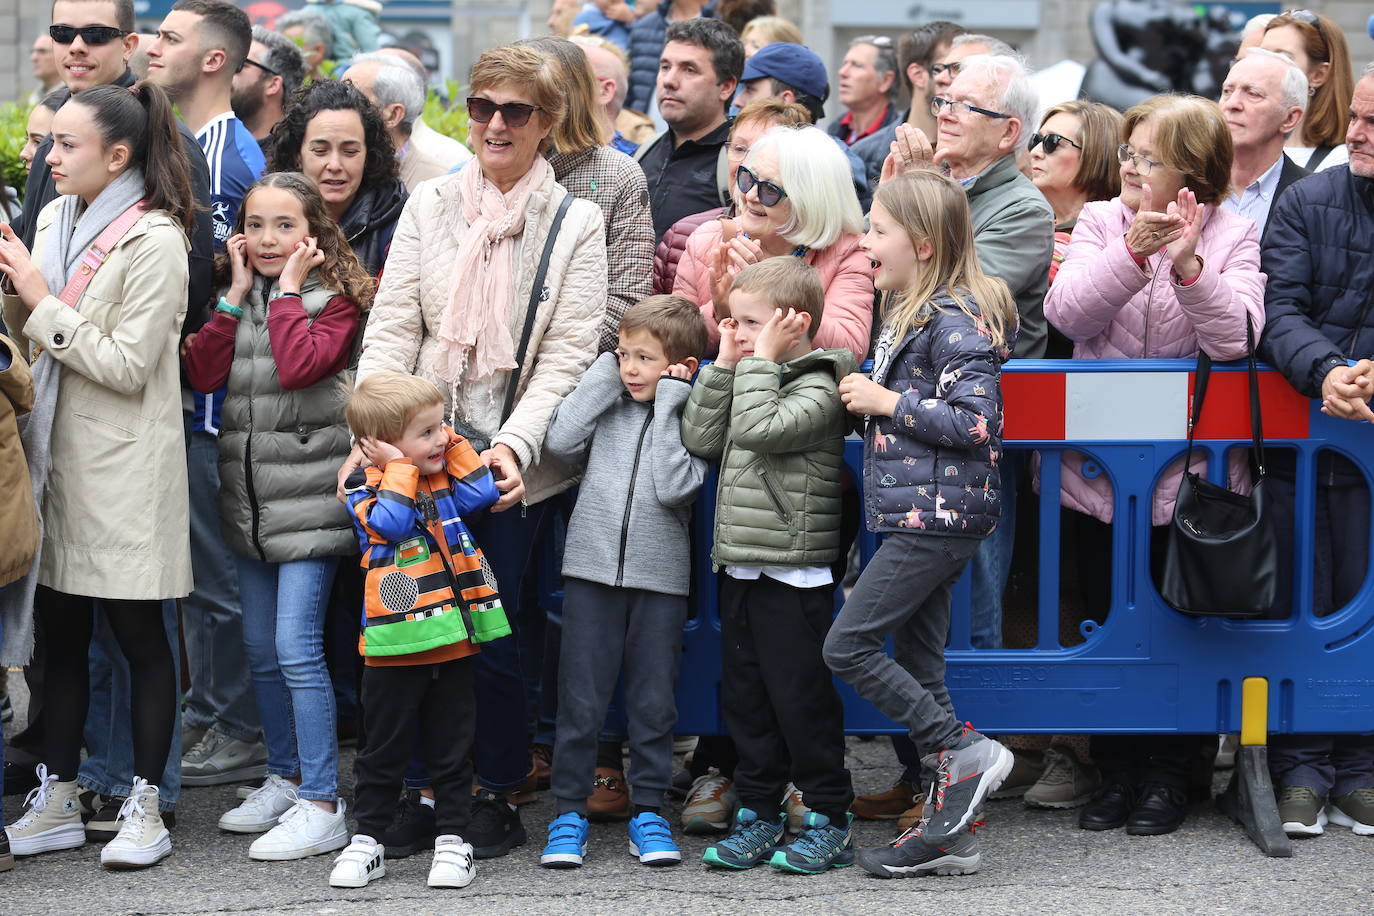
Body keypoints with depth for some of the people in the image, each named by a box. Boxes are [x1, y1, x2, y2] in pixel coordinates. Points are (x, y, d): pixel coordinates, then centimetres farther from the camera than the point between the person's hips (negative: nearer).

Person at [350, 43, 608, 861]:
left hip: (518, 461, -2)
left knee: (495, 628, -1)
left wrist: (513, 444, -18)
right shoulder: (432, 206, 8)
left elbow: (567, 355, -5)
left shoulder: (577, 224, 2)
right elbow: (393, 329, 3)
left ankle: (498, 800, 12)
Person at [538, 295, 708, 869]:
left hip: (660, 579, -1)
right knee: (580, 701, 2)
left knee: (653, 703, 6)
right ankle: (569, 813, 9)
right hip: (592, 572, 1)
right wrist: (603, 377, -5)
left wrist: (666, 407, -12)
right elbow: (560, 442, -11)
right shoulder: (606, 407, 6)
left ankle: (648, 811, 16)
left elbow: (673, 487, -15)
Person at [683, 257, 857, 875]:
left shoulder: (817, 388, -11)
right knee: (745, 696, 11)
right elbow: (701, 440, 5)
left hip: (793, 574, -8)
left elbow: (760, 430, -27)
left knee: (801, 696, -4)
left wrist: (762, 359, -17)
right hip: (740, 569, 8)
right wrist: (724, 366, 1)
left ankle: (829, 820, 4)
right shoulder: (752, 380, 14)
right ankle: (758, 814, 18)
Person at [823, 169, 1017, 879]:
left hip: (938, 513, -10)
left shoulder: (955, 320, -14)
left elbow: (977, 420, -21)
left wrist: (888, 402, -16)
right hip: (918, 516, 10)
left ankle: (967, 753, -4)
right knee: (916, 664, 9)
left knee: (849, 645, -10)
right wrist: (870, 399, 9)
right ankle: (950, 831, 11)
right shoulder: (906, 315, 16)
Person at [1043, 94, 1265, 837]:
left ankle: (1173, 775, 16)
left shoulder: (1233, 236, -2)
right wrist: (1131, 255, -26)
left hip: (1190, 474, -2)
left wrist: (1189, 267, -28)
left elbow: (1236, 338, -16)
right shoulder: (1100, 223, 5)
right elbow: (1066, 311, -12)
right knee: (1107, 616, 8)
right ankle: (1117, 770, 20)